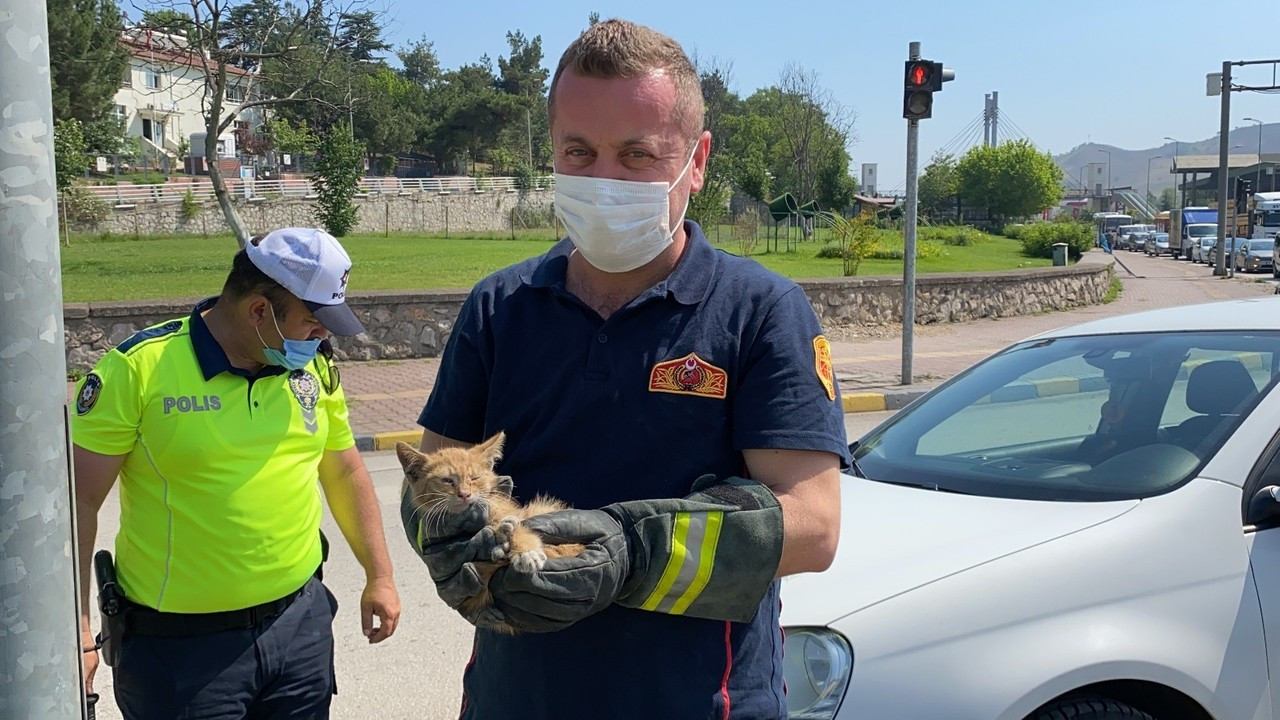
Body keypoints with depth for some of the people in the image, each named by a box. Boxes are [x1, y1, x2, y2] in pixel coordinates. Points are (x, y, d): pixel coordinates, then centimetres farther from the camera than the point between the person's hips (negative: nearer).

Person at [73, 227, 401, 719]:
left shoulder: (314, 367, 2)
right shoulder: (139, 368, -13)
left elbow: (345, 473, 13)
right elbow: (79, 502, -10)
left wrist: (379, 577, 16)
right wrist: (75, 628, -12)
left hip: (299, 622, 5)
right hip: (180, 643, -4)